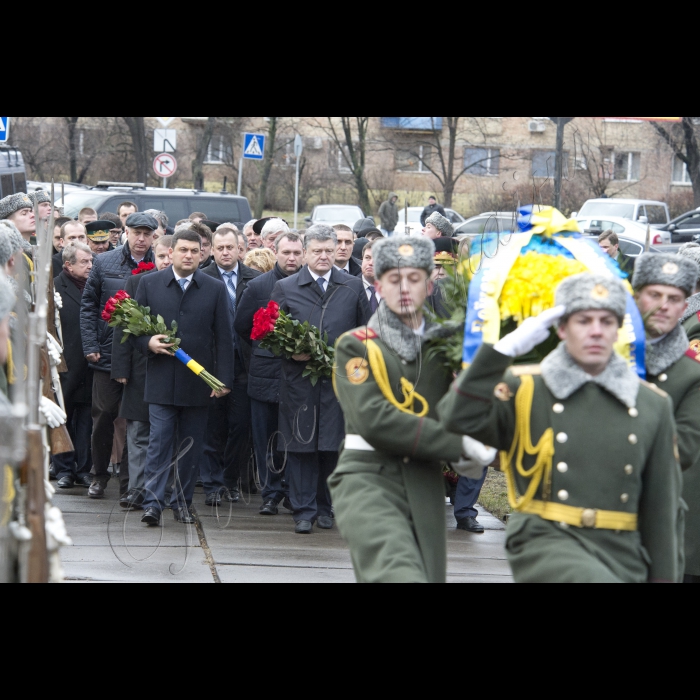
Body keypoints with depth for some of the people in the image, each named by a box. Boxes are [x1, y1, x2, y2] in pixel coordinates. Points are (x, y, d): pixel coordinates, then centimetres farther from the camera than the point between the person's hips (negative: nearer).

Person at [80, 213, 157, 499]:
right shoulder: (105, 263, 3)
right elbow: (88, 306, 6)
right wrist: (90, 346, -2)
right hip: (108, 354, 1)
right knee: (104, 414, 5)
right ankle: (99, 474, 21)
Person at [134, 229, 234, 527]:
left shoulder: (215, 289, 6)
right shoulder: (149, 284, 6)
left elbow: (224, 338, 4)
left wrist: (224, 379, -2)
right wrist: (147, 343, -11)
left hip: (199, 382, 1)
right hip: (161, 380, -1)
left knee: (191, 445, 7)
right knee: (159, 442, -6)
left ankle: (183, 502, 17)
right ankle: (153, 502, -6)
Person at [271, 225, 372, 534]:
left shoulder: (353, 287, 10)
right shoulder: (285, 288, 7)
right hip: (299, 379, -1)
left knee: (333, 446, 2)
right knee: (300, 445, -1)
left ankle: (325, 507, 16)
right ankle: (304, 510, 6)